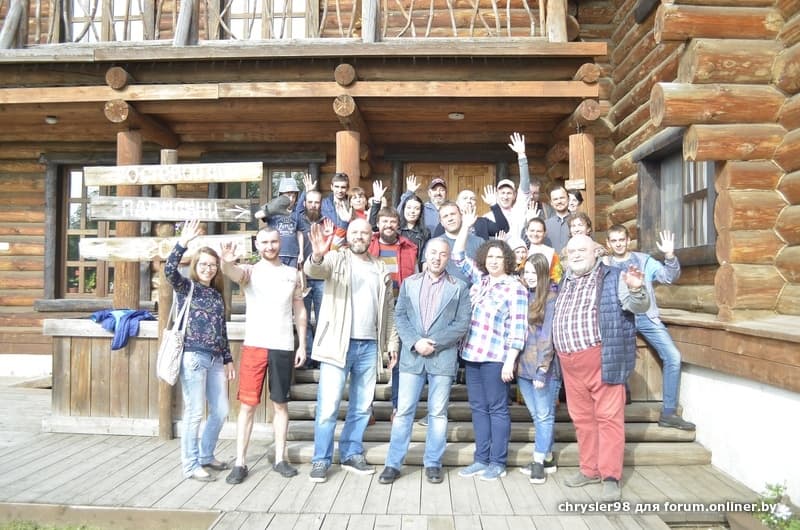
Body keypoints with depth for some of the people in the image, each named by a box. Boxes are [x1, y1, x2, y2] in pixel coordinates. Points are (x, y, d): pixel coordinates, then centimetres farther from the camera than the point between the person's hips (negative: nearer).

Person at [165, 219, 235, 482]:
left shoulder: (217, 295, 16)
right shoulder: (185, 287, 1)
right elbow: (169, 270, -21)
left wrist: (228, 359, 16)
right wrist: (183, 243, -31)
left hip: (215, 359, 7)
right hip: (193, 357, -6)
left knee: (221, 411, 10)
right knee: (195, 413, -3)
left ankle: (206, 456, 28)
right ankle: (190, 465, 10)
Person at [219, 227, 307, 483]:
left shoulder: (293, 274, 9)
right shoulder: (250, 271, 0)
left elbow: (300, 310, 12)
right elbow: (233, 273, -24)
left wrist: (302, 345, 6)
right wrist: (226, 262, -49)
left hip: (284, 347, 2)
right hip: (254, 345, -2)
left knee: (280, 404, 11)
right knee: (247, 404, 2)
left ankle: (280, 459, 21)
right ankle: (240, 463, 10)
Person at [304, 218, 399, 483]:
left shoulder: (381, 269, 13)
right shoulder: (336, 259, 2)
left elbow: (388, 309, 17)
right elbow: (313, 271, -21)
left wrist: (392, 341, 11)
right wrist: (316, 256, -43)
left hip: (369, 346, 4)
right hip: (338, 343, -4)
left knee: (362, 407, 11)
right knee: (328, 406, -4)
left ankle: (351, 454, 25)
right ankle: (321, 460, 9)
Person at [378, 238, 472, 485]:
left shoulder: (459, 287, 4)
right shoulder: (409, 283, 10)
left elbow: (462, 323, -3)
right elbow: (400, 316, 4)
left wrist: (434, 343, -13)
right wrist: (415, 342, -12)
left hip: (443, 357, -1)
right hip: (412, 356, 1)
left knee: (438, 413, 6)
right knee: (404, 411, 3)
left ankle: (433, 463, 18)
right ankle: (393, 463, 11)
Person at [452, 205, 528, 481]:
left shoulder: (515, 288, -8)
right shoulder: (479, 279, 10)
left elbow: (518, 328, -11)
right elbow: (458, 256, 16)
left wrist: (510, 361, -16)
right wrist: (466, 226, 8)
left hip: (495, 357, -6)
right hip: (472, 354, 6)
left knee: (497, 409, 3)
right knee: (478, 408, 11)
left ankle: (497, 463, 13)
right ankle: (481, 459, 21)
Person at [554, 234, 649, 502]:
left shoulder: (614, 277, -1)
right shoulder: (564, 282, 17)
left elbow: (639, 307, -8)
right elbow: (555, 316, 28)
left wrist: (636, 290, -29)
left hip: (602, 359, -6)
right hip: (570, 362, 6)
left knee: (608, 417, -2)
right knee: (581, 417, 13)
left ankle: (611, 477, 5)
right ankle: (589, 470, 25)